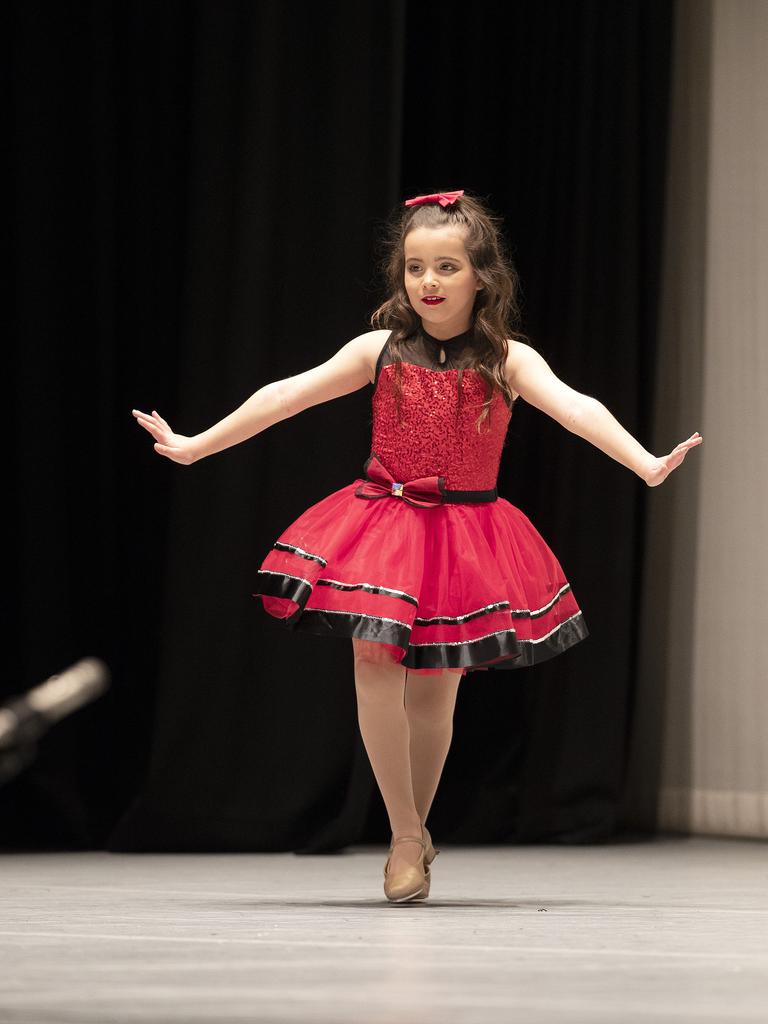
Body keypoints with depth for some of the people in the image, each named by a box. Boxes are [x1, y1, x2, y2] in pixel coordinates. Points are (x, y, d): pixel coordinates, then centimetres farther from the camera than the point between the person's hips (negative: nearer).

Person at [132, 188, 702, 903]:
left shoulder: (508, 362, -3)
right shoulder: (381, 350, 2)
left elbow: (574, 408, -17)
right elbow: (286, 396, 4)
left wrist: (646, 464, -33)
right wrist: (195, 445, 4)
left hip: (465, 534, 0)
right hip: (384, 522, 1)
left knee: (433, 693, 4)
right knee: (374, 660, -17)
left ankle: (413, 829, 25)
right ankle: (407, 836, -6)